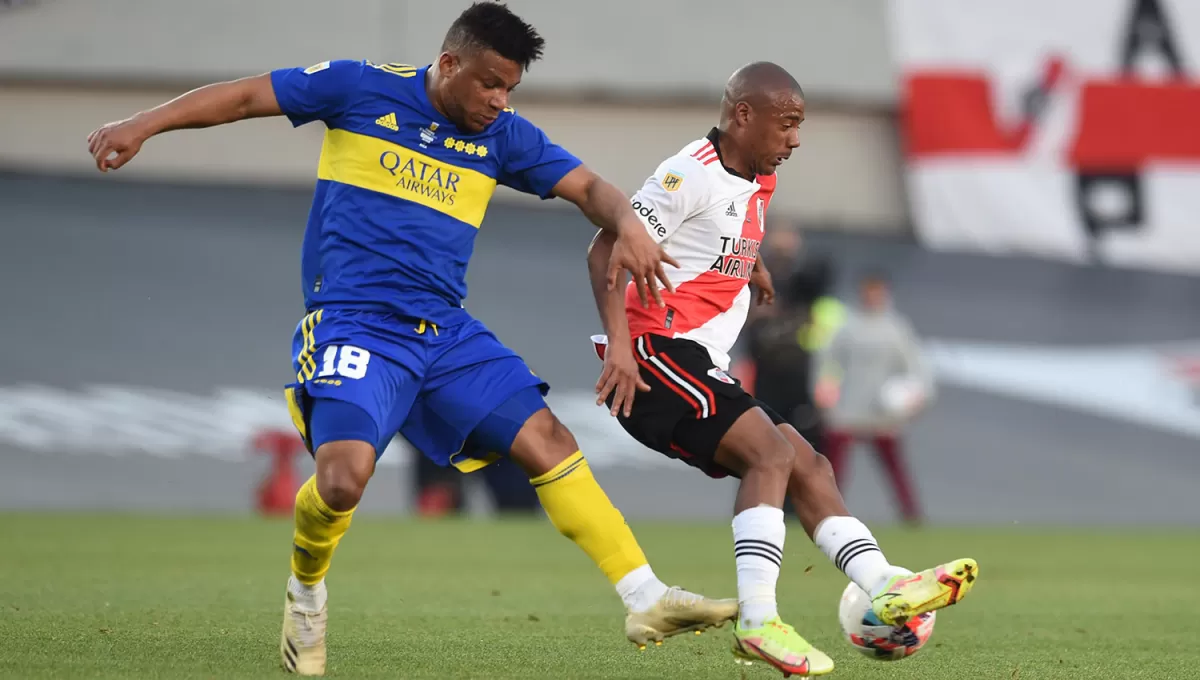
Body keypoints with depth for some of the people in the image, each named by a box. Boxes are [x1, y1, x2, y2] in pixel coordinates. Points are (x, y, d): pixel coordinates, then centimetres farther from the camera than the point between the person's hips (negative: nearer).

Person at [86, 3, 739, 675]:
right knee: (344, 475, -26)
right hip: (353, 324, -5)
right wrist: (141, 126, -7)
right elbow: (244, 96, 1)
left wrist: (629, 227, -18)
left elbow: (588, 186, 5)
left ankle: (647, 601, -3)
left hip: (446, 332, 5)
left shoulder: (503, 136, 8)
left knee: (546, 439, -7)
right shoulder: (362, 88, -3)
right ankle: (306, 595, 6)